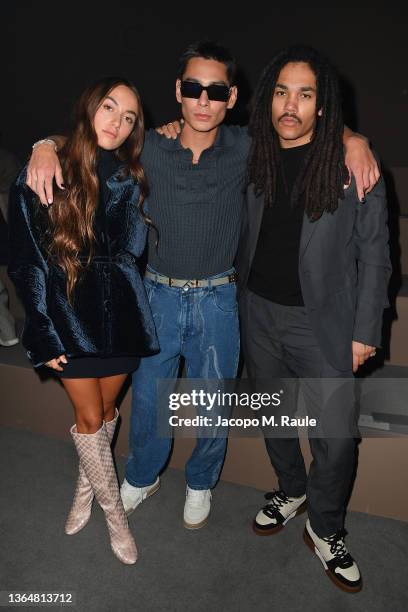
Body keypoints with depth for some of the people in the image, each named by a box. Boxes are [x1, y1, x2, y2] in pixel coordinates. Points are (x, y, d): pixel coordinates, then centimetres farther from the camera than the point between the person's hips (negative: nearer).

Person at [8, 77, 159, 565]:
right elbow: (25, 261, -5)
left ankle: (86, 487, 43)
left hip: (119, 313, 2)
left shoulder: (131, 179, 1)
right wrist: (43, 332, -8)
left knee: (105, 412, 16)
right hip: (70, 317, -2)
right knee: (90, 419, 7)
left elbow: (130, 249, -9)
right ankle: (114, 513, 29)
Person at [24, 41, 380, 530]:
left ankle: (200, 483, 44)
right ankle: (142, 477, 45)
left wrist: (353, 140, -15)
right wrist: (47, 147, -18)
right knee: (146, 398, 15)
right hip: (159, 295, 1)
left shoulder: (245, 149, -6)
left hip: (217, 301, 0)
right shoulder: (151, 149, -6)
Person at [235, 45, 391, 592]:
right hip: (259, 313, 4)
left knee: (336, 433, 0)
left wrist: (365, 332, -7)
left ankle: (325, 529, 28)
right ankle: (291, 490, 45)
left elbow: (373, 255, -6)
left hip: (323, 320, -3)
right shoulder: (254, 160, 1)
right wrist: (239, 298, 6)